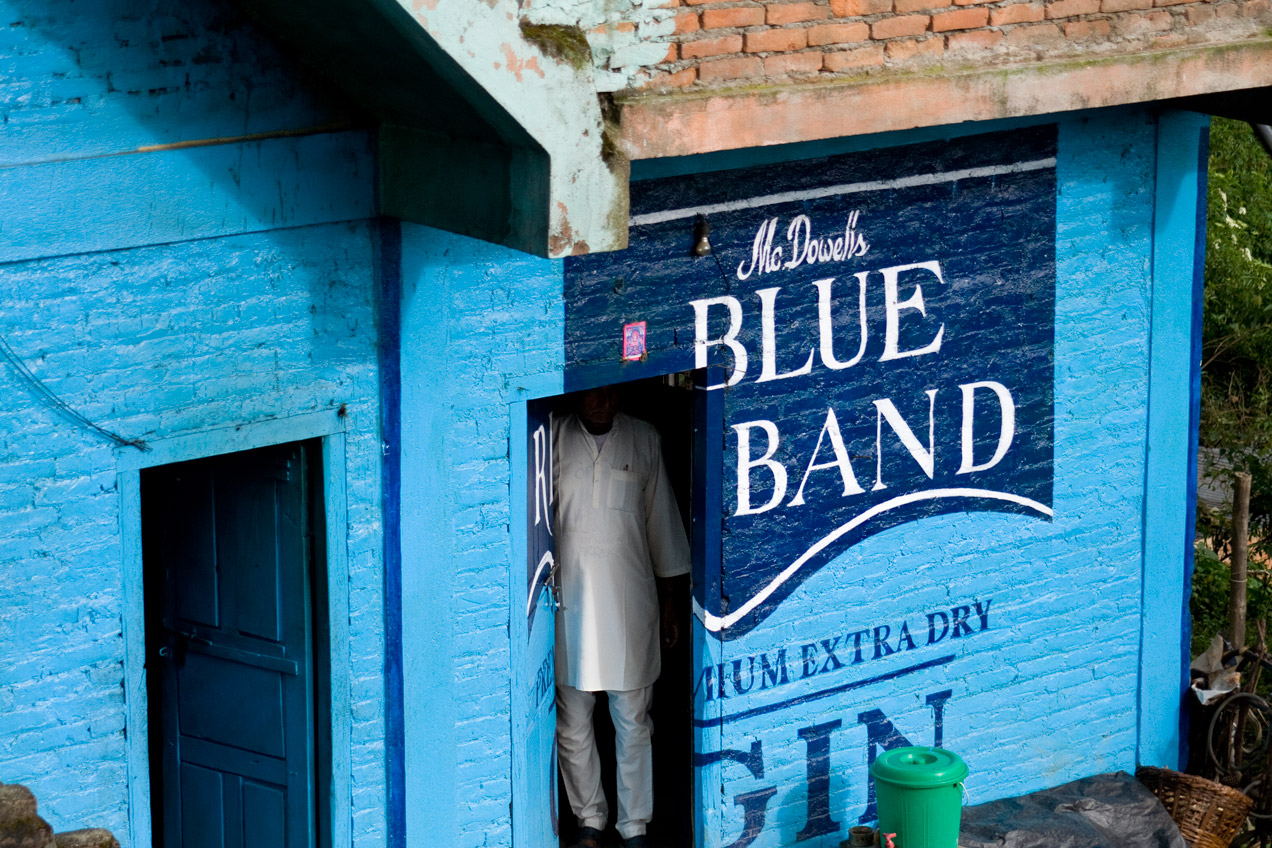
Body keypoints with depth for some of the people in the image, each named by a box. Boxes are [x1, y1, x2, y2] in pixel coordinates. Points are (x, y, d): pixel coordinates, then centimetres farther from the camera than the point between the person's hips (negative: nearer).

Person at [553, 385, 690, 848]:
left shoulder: (643, 440, 2)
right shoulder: (552, 439, -2)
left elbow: (660, 520, 9)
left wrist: (667, 600, 11)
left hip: (629, 600, 0)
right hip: (569, 600, 0)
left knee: (633, 722, 5)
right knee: (572, 720, 7)